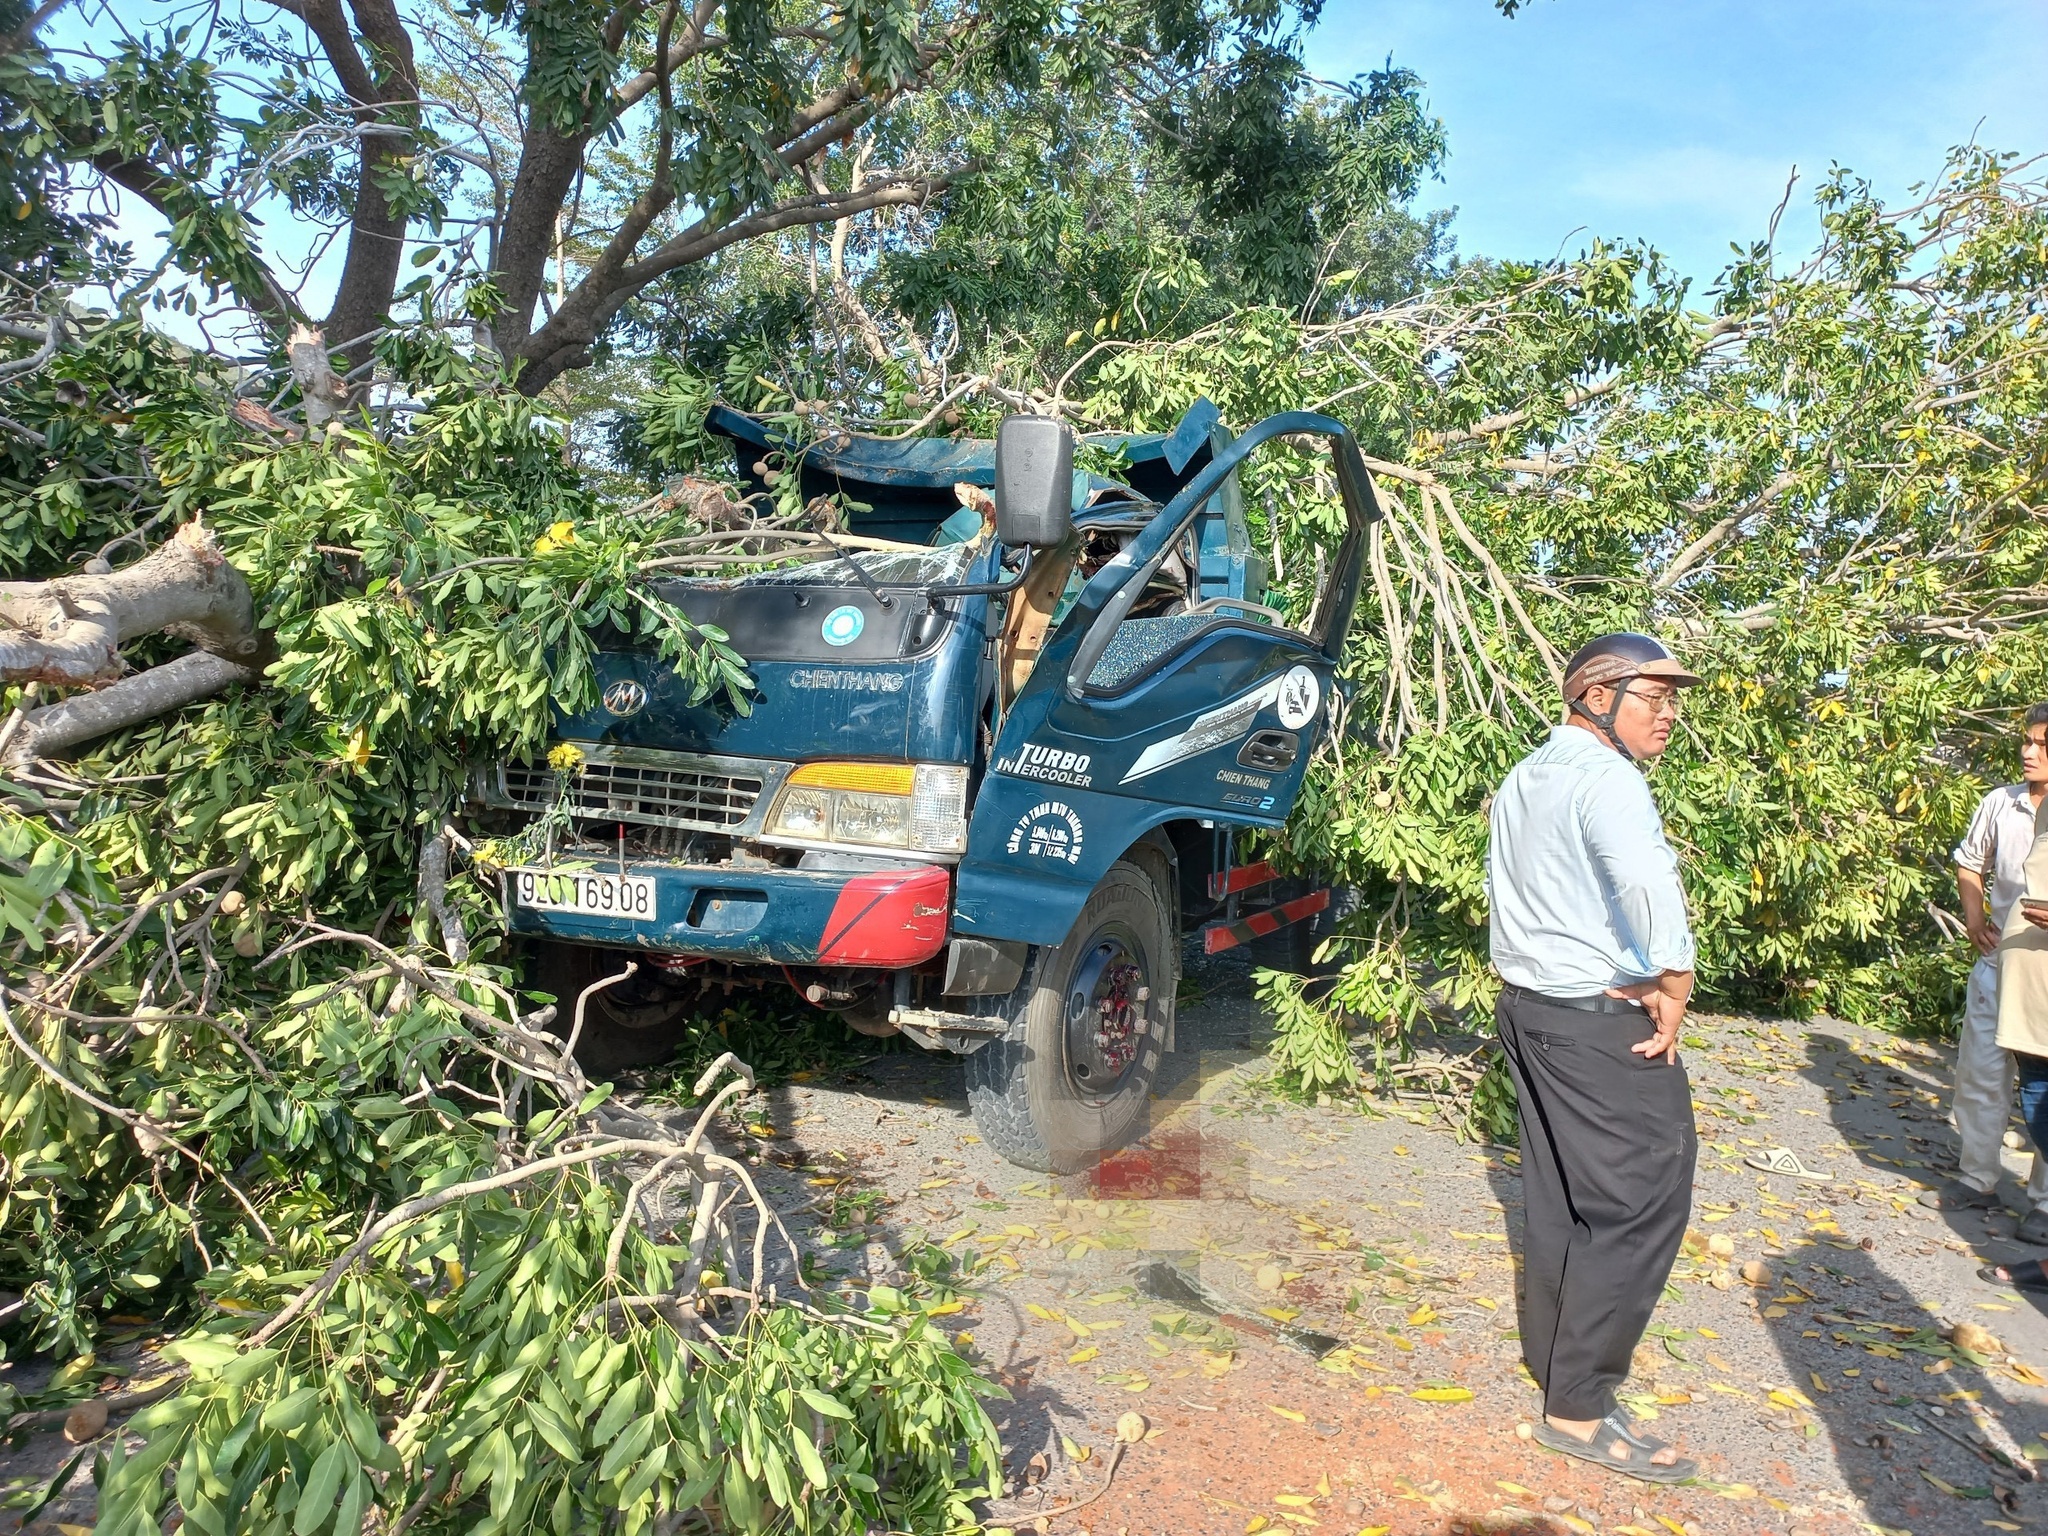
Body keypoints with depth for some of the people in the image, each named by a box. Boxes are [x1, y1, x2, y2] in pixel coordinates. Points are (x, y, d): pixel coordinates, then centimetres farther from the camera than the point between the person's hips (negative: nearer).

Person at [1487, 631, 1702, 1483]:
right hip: (1604, 1020, -9)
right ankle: (1579, 1407, 3)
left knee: (1558, 1190, 18)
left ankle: (1551, 1352, 30)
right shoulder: (1604, 777, -17)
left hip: (1529, 1004, 9)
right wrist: (1673, 987, -24)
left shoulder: (1523, 779, 13)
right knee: (1639, 1201, -2)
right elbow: (1647, 878, -35)